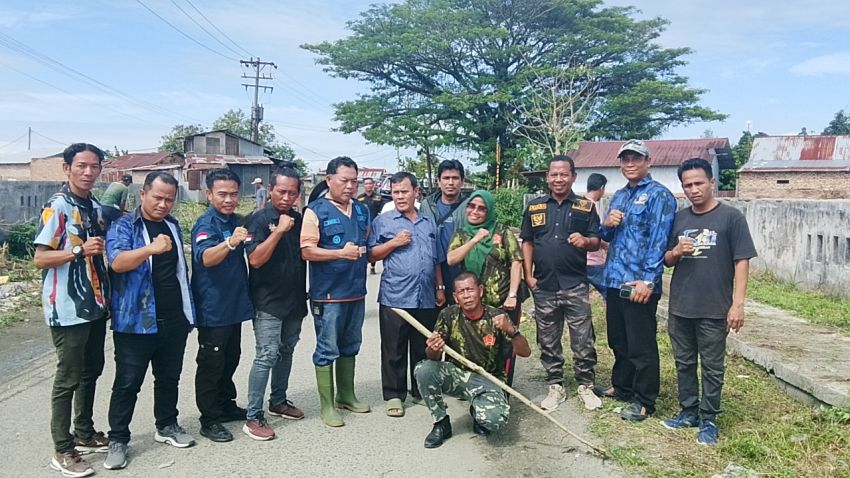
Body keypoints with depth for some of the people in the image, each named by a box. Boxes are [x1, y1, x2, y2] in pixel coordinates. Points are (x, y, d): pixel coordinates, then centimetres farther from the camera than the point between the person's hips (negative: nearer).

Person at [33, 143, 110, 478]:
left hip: (95, 305, 8)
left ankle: (85, 434, 32)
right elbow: (40, 258, -17)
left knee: (90, 373, 17)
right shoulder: (57, 206, -13)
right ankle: (62, 451, 13)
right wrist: (79, 250, -27)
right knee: (68, 379, 1)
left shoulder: (95, 207, 10)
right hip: (68, 309, -8)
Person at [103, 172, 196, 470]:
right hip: (136, 321, -5)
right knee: (128, 383, 2)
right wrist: (151, 249, -42)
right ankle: (117, 440, 15)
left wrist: (188, 311, 19)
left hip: (174, 320, 5)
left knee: (169, 377, 16)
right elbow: (117, 262, -25)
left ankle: (166, 426, 31)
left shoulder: (173, 226, 11)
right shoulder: (123, 226, -6)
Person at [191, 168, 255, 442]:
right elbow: (205, 257, -37)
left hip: (234, 304, 9)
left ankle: (226, 405, 35)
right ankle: (209, 420, 12)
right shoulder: (206, 224, -17)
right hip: (212, 308, -8)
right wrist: (230, 242, -52)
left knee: (231, 358, 19)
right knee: (211, 364, 1)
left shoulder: (235, 221, 8)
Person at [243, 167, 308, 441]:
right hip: (268, 301, -6)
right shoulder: (260, 219, -9)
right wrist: (279, 230, -25)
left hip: (294, 300, 6)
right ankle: (253, 417, -1)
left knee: (286, 351, 16)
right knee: (267, 355, -9)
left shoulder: (299, 219, 7)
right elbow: (256, 259, -20)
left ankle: (278, 401, 32)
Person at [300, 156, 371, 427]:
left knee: (350, 347, 18)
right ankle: (327, 406, 13)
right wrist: (341, 253, -23)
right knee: (327, 350, 2)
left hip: (357, 291, 7)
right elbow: (307, 251, -15)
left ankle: (346, 395, 33)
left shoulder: (361, 210, 11)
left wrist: (365, 251, 4)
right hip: (328, 294, -6)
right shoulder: (316, 211, -9)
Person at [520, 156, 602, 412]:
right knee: (548, 341, 11)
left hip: (575, 286, -2)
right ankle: (556, 386, 24)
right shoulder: (534, 206, 7)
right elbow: (527, 242, 10)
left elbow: (596, 242, 2)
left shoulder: (586, 207, 3)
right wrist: (528, 275, 1)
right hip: (543, 286, 2)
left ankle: (586, 386, 19)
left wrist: (585, 241, -21)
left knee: (583, 341, 3)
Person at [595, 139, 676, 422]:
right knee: (618, 340, 19)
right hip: (615, 280, 8)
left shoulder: (659, 195, -7)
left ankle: (644, 402, 14)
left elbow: (658, 240, -15)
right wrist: (607, 225, -3)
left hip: (640, 284, -7)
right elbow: (605, 237, 20)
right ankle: (621, 386, 34)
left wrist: (648, 280, -22)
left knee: (641, 346, 2)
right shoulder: (619, 196, 16)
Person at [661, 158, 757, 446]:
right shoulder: (678, 219, 9)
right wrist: (675, 252, -9)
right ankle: (688, 411, 29)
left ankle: (708, 419, 20)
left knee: (712, 368, 7)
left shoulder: (731, 217, -5)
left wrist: (737, 304, -12)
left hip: (714, 310, -4)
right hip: (679, 307, 5)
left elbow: (742, 262, -7)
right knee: (684, 363, 15)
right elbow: (667, 261, 15)